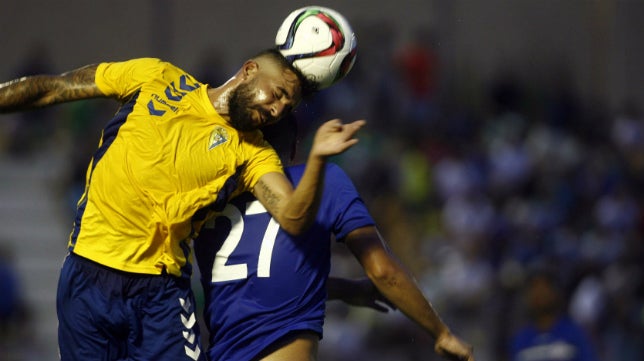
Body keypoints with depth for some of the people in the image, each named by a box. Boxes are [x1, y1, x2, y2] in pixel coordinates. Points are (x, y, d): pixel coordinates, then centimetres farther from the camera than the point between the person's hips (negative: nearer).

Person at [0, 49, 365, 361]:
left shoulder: (252, 152, 1)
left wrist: (318, 159, -32)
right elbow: (52, 89, 9)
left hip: (162, 290, 0)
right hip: (90, 276, 0)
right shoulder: (157, 79, 3)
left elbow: (293, 218, -15)